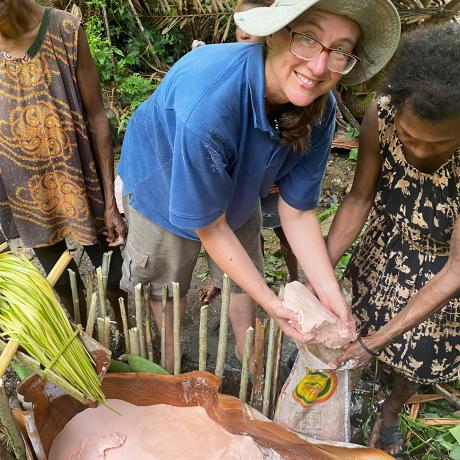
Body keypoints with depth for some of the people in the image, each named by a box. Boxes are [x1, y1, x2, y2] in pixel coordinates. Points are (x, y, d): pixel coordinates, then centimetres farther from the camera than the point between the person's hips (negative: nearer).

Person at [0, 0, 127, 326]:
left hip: (79, 183, -2)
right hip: (27, 194, 2)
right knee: (62, 281, 20)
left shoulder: (64, 30, -14)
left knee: (112, 278, 12)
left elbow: (96, 117, -11)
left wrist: (110, 202, -10)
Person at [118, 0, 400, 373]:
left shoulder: (320, 110, -28)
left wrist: (331, 294, -23)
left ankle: (246, 356, 49)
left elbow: (297, 211, -17)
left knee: (244, 279, 19)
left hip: (237, 190, 4)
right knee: (166, 286, 18)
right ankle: (171, 363, 50)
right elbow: (210, 228, -32)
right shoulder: (207, 106, -46)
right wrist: (271, 302, -27)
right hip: (164, 186, -4)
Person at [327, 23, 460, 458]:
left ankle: (391, 411, 53)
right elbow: (359, 198, -15)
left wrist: (377, 340, -29)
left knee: (418, 355, 20)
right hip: (387, 249, 2)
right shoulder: (380, 118, -30)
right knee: (354, 324, 21)